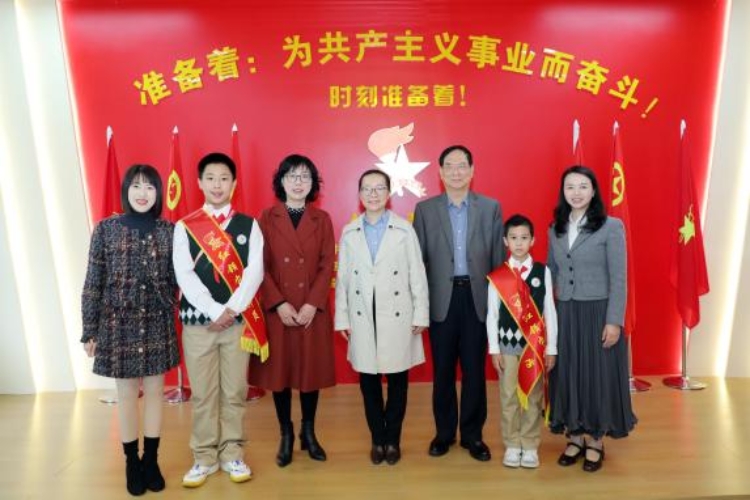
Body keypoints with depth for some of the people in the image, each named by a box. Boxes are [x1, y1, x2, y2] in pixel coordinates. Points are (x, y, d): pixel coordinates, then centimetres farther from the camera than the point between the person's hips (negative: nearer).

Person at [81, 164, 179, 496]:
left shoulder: (169, 231, 2)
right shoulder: (106, 229, -2)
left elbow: (176, 279, 7)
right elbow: (93, 283, -1)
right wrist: (89, 331, -2)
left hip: (157, 323, 1)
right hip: (119, 323, -1)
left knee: (154, 391, 9)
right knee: (126, 394, 9)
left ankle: (151, 461, 25)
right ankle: (131, 463, 25)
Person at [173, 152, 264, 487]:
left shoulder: (248, 225, 5)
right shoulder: (184, 227, 3)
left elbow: (254, 272, -4)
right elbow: (185, 276, -5)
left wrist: (231, 310, -14)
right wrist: (214, 311, -14)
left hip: (238, 321, 0)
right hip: (197, 322, 0)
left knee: (234, 392, 8)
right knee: (202, 394, 7)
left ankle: (232, 454, 22)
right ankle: (204, 457, 22)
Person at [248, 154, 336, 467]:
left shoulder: (322, 220, 6)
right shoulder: (267, 219, 3)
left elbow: (327, 266, -1)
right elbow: (261, 267, -3)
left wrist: (313, 304, -12)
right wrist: (279, 304, -13)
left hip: (313, 310, 1)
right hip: (276, 310, 0)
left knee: (312, 369, 7)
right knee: (279, 370, 6)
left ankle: (309, 433, 24)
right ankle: (286, 435, 22)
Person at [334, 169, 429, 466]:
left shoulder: (404, 230, -1)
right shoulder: (349, 232, 5)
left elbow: (417, 274, -1)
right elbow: (342, 278, 5)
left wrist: (421, 315, -3)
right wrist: (342, 318, 4)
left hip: (397, 317, -1)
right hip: (362, 318, 2)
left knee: (397, 381, 7)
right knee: (368, 382, 8)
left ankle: (393, 440, 24)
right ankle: (377, 439, 24)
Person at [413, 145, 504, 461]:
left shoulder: (491, 208, 4)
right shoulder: (425, 209, 3)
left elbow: (498, 259, 4)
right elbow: (418, 259, 2)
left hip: (477, 297, 0)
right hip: (442, 298, 0)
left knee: (474, 370, 8)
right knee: (442, 369, 10)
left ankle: (472, 434, 24)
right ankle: (444, 432, 27)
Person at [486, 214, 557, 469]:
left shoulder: (543, 272, -1)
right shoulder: (497, 276, -3)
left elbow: (549, 311, 0)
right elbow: (491, 314, 0)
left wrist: (551, 348, 0)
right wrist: (494, 349, -2)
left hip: (536, 344, 0)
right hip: (507, 344, 0)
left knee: (533, 397, 8)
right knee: (508, 397, 8)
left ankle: (530, 447, 22)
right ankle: (512, 446, 22)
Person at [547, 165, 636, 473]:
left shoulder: (611, 227, -7)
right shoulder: (556, 229, 6)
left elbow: (619, 279, -10)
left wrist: (614, 321, -14)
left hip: (598, 312, -4)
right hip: (565, 313, 4)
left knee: (597, 375, 6)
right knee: (567, 374, 10)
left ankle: (595, 442, 23)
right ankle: (575, 438, 26)